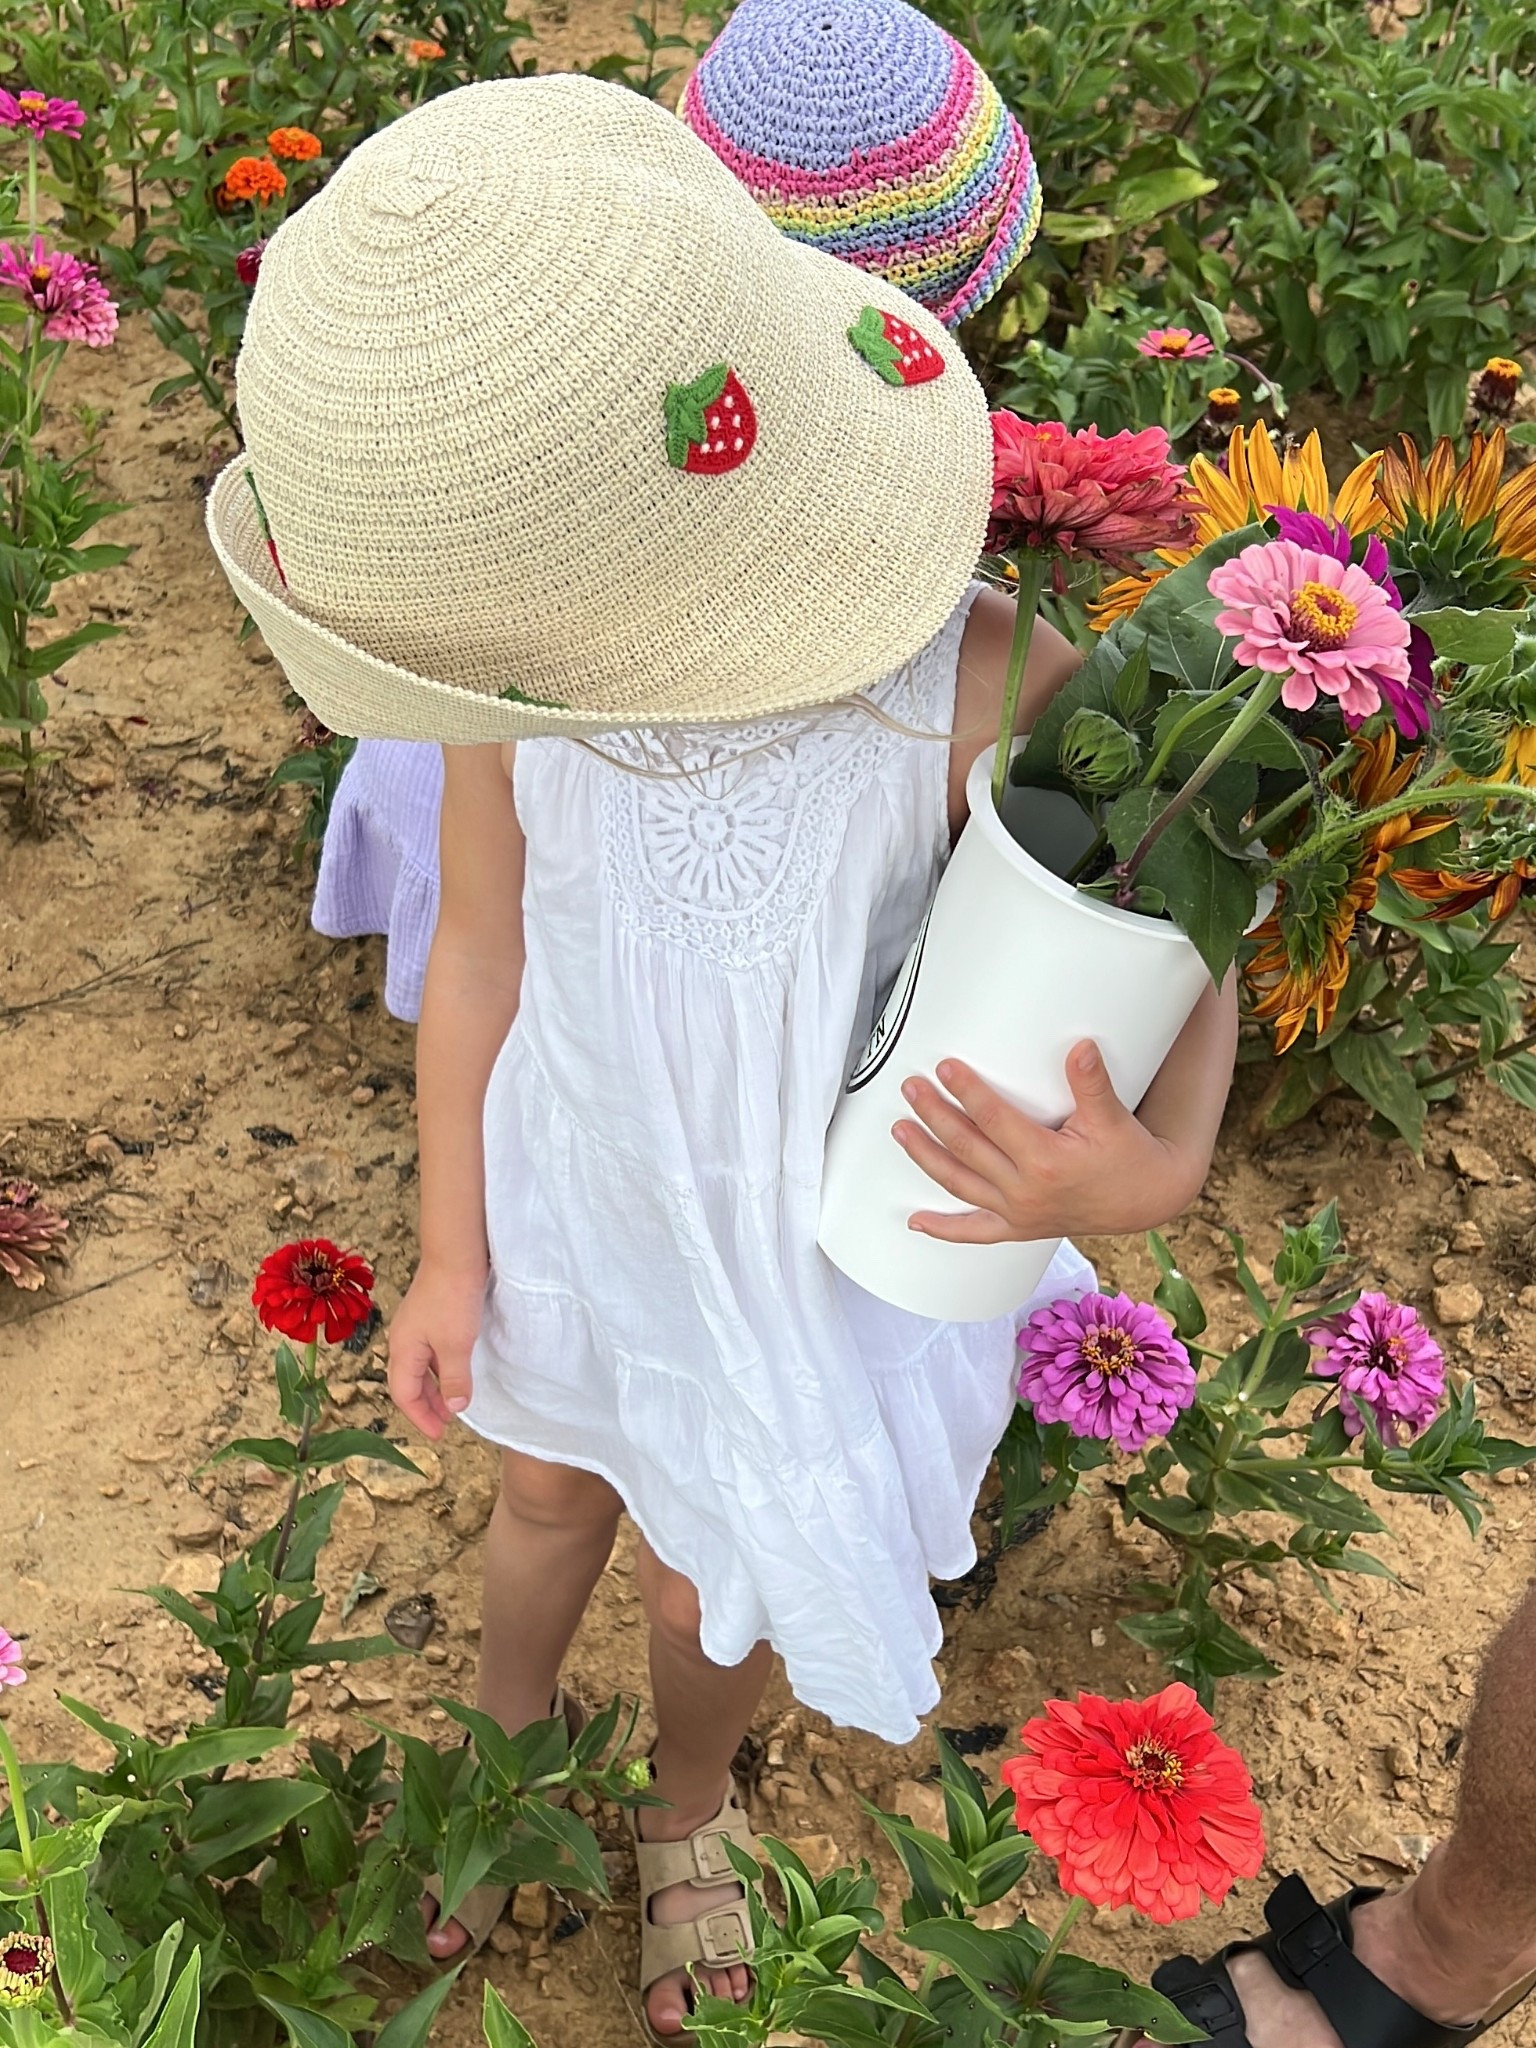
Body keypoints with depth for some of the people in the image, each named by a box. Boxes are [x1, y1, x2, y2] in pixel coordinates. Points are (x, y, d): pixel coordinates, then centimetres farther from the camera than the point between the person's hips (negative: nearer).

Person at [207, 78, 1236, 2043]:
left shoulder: (978, 692, -37)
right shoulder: (545, 645, -27)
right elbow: (481, 946, -10)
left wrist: (1151, 1169, -43)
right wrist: (452, 1253, 1)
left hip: (826, 1233, -2)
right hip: (578, 1176, 2)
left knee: (713, 1590, 22)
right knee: (549, 1492, 28)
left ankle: (689, 1803, 59)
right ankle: (507, 1743, 63)